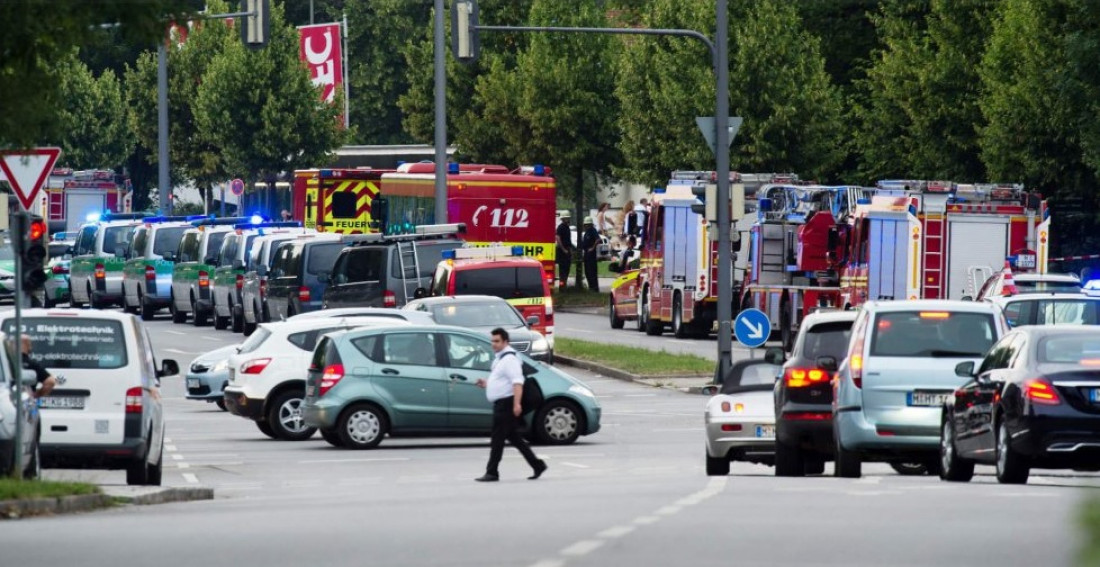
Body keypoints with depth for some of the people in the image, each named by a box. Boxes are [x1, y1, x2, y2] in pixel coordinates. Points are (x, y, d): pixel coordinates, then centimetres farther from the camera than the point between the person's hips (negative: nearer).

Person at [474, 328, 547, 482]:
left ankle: (491, 473, -7)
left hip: (506, 404, -11)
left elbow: (517, 382, -24)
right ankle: (538, 465, 18)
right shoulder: (500, 358, 18)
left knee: (497, 439, -8)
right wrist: (486, 384, 16)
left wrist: (517, 404, -33)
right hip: (500, 404, 11)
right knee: (514, 438, 13)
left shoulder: (509, 358, -14)